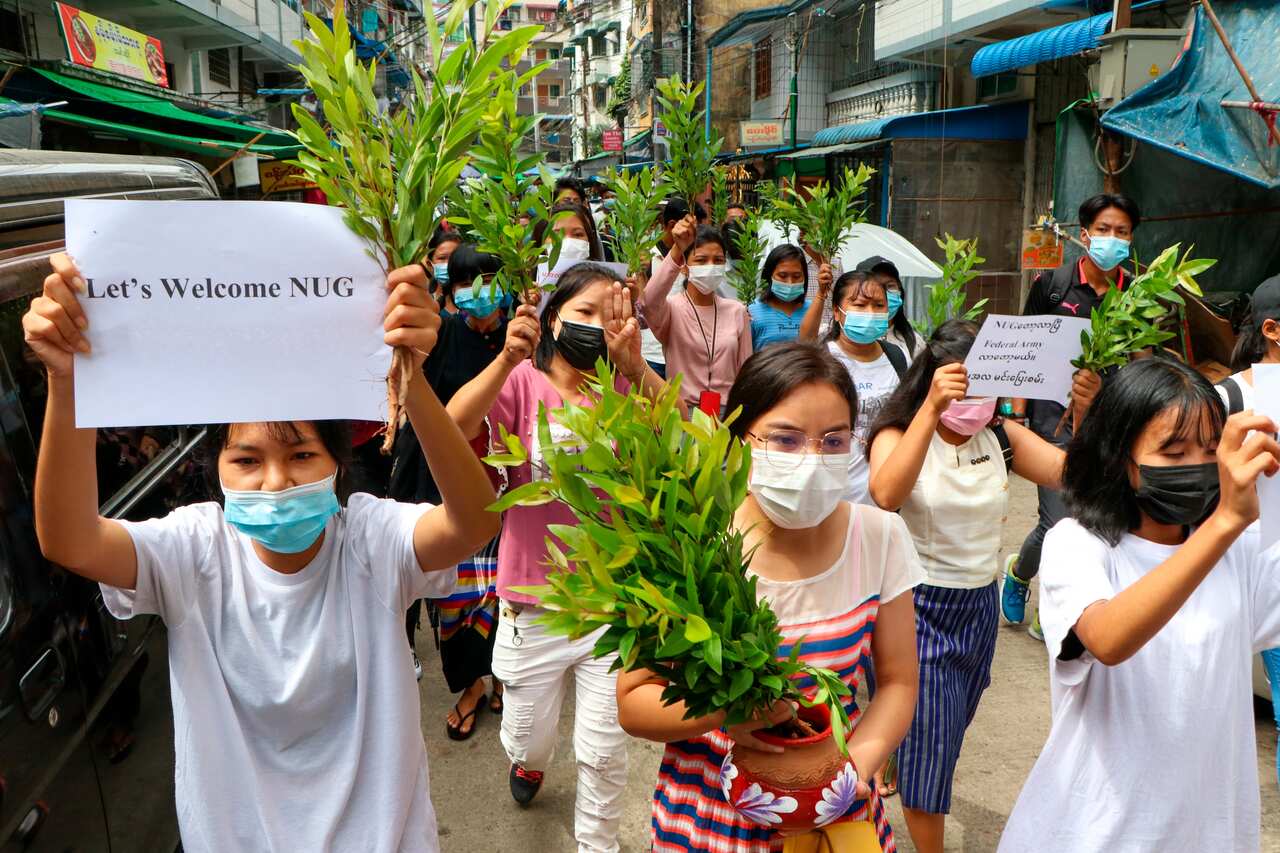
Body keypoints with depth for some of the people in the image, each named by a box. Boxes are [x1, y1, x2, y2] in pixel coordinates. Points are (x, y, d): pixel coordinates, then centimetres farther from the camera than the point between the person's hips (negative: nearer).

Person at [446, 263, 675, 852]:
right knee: (527, 738, 21)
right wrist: (508, 359, -44)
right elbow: (454, 425, -28)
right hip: (533, 604, 0)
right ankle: (529, 760, 58)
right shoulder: (522, 383, -8)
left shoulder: (625, 391, -4)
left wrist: (634, 366, -40)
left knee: (603, 753, 12)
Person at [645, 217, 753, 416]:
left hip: (729, 410, 3)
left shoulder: (737, 311, 7)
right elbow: (649, 301, -27)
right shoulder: (671, 307, -3)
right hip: (681, 409, -2)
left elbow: (746, 373, 10)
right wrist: (676, 251, -37)